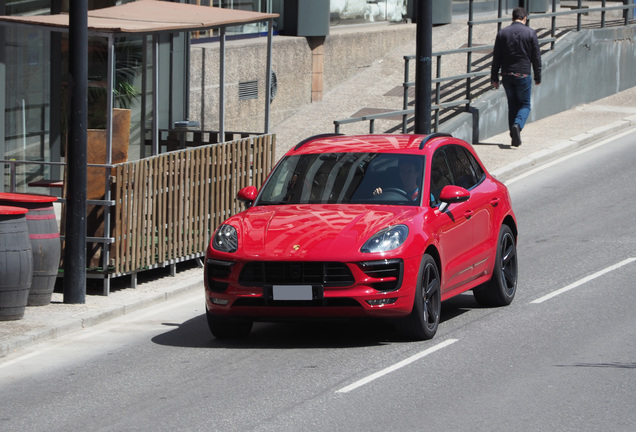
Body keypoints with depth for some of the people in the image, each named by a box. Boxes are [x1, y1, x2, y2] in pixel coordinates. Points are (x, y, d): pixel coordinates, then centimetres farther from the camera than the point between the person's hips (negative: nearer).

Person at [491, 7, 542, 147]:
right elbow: (536, 57, 0)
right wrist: (538, 77, 9)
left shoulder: (502, 33, 4)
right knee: (525, 105, 8)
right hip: (523, 75, -3)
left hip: (507, 75, 3)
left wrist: (494, 77, 9)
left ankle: (515, 138, 10)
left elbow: (496, 58, 5)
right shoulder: (530, 33, -3)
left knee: (512, 105, 13)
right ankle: (517, 125, -21)